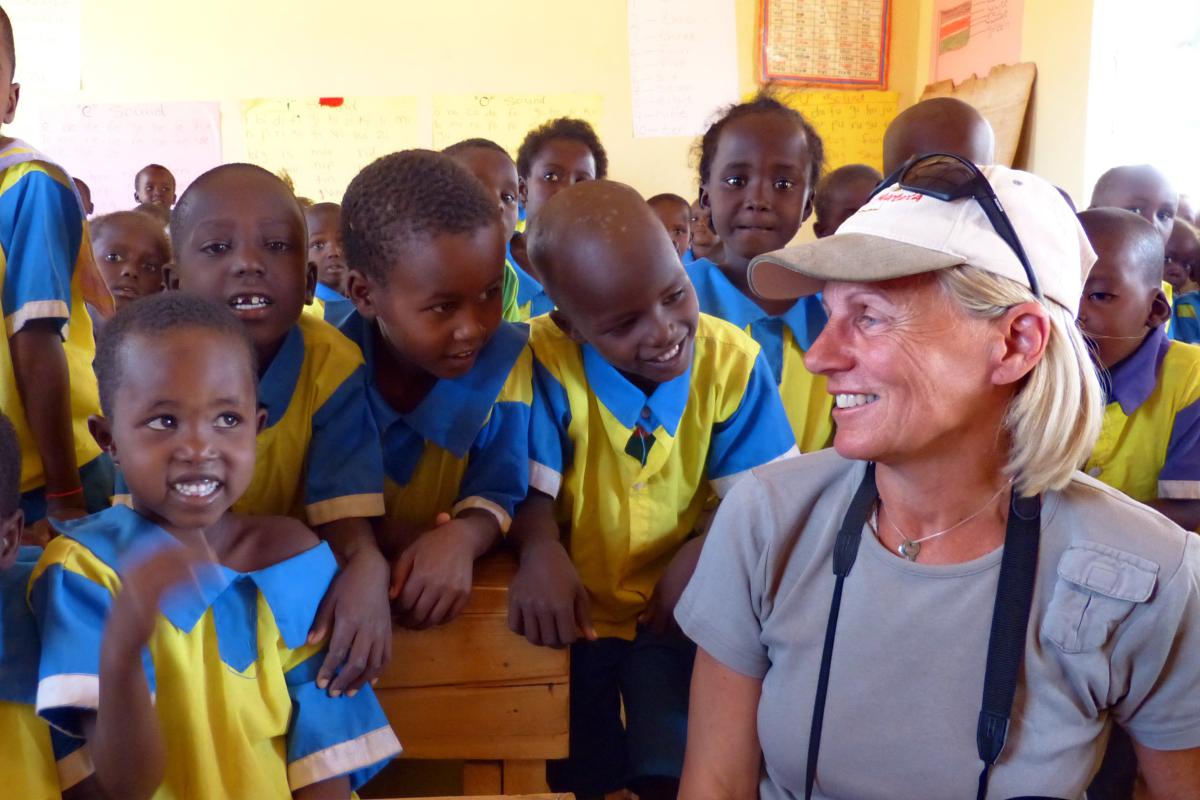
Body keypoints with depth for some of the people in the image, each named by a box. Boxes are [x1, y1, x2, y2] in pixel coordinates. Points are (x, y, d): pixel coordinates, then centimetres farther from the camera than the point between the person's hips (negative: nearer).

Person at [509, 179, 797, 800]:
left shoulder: (732, 361, -10)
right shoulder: (547, 360, -16)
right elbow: (530, 486, -15)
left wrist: (707, 549, -28)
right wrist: (540, 548, -36)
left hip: (679, 610, 1)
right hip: (574, 612, -1)